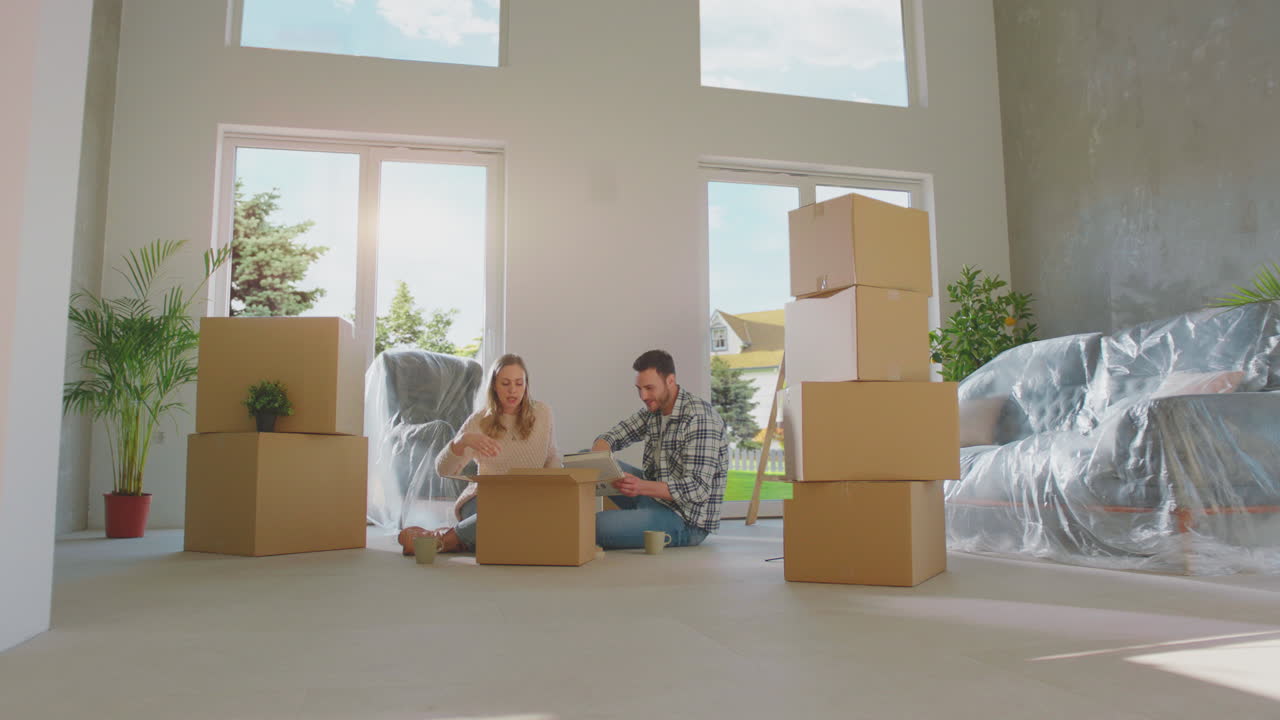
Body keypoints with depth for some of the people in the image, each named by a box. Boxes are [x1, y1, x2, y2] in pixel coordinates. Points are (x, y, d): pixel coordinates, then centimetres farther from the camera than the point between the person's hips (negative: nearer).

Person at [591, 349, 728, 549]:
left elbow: (698, 490, -26)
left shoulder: (699, 418, -21)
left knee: (594, 525, -26)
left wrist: (642, 487, -38)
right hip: (656, 500, 9)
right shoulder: (654, 410, 6)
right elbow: (613, 436, 9)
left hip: (687, 521, -9)